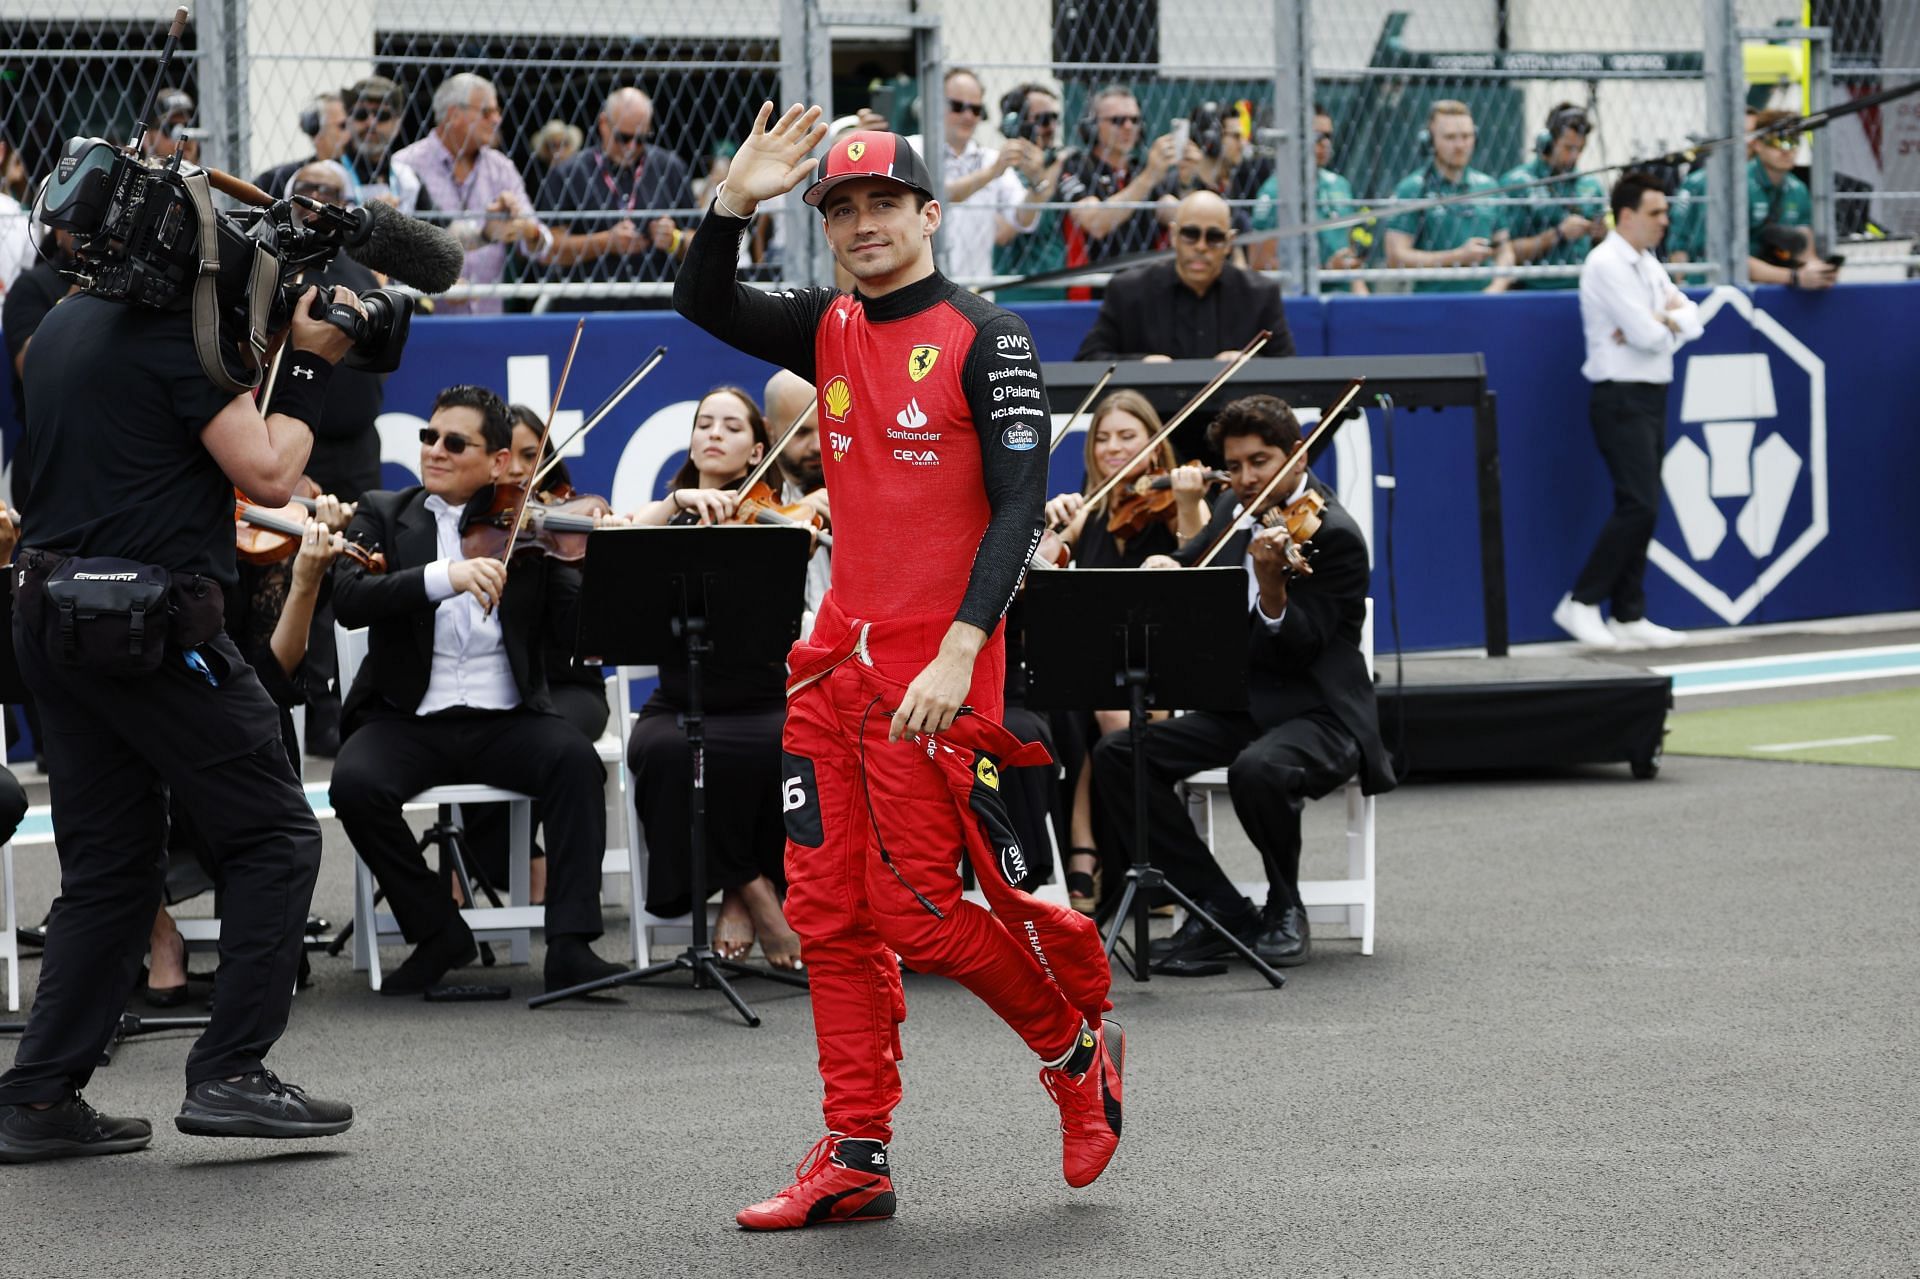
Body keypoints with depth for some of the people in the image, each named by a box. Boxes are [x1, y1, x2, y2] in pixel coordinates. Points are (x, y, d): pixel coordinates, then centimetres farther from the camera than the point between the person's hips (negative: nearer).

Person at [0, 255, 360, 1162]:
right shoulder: (172, 333, -11)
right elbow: (267, 474, -15)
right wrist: (310, 365, -3)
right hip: (150, 625, -8)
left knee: (109, 867, 13)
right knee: (274, 835, 2)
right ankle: (231, 1075, -4)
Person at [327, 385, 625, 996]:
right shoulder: (383, 516, 8)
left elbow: (572, 627, -2)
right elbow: (348, 600, -11)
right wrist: (444, 575, -26)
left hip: (506, 719, 0)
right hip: (406, 718, 0)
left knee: (576, 759, -30)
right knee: (355, 783, -29)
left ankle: (570, 945, -26)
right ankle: (438, 933, -9)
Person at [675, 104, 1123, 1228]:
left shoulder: (986, 338, -7)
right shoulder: (832, 331, 12)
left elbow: (1019, 509, -14)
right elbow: (705, 305, 9)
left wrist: (958, 652, -24)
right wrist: (736, 202, -9)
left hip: (934, 672, -7)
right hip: (838, 659, 7)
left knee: (916, 912, -9)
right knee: (829, 914, 4)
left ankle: (1080, 1051, 15)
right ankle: (856, 1159, 8)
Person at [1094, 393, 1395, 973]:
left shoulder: (1334, 535, -14)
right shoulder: (1237, 513, 9)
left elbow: (1298, 652, -20)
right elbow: (1185, 562, 22)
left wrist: (1271, 586, -39)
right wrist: (1165, 566, -3)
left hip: (1314, 713, -7)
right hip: (1236, 705, 7)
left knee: (1259, 769, -40)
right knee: (1115, 756, -14)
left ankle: (1286, 908, -11)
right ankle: (1222, 910, -11)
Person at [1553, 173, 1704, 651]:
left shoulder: (1647, 264, 16)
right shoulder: (1607, 264, -13)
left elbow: (1691, 320, 10)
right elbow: (1648, 335, -19)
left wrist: (1662, 322, -10)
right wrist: (1669, 319, 2)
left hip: (1652, 397, 9)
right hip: (1622, 399, -9)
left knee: (1641, 509, 7)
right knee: (1637, 506, -14)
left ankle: (1629, 617, 10)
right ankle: (1581, 603, -7)